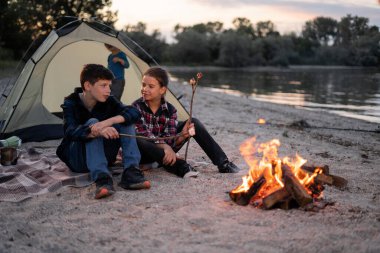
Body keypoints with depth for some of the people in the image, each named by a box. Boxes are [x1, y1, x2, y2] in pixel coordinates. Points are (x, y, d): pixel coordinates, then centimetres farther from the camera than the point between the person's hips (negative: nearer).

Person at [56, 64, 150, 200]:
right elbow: (71, 131, -33)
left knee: (125, 119, -17)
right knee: (92, 122, -31)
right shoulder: (71, 104, -13)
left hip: (103, 155, 4)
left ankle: (130, 172, -29)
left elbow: (134, 112, -21)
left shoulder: (108, 101, -4)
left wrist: (109, 121, -38)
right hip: (77, 160, -4)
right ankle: (102, 178, -42)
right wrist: (96, 131, -52)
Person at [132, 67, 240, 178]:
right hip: (144, 153, -3)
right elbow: (143, 135, -27)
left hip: (164, 151, 4)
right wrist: (165, 146, -41)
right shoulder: (137, 107, -16)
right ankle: (179, 166, -45)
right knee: (137, 140, -42)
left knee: (193, 123, -13)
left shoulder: (170, 110, -8)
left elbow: (170, 140, -15)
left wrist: (181, 137, -37)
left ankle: (223, 163, -15)